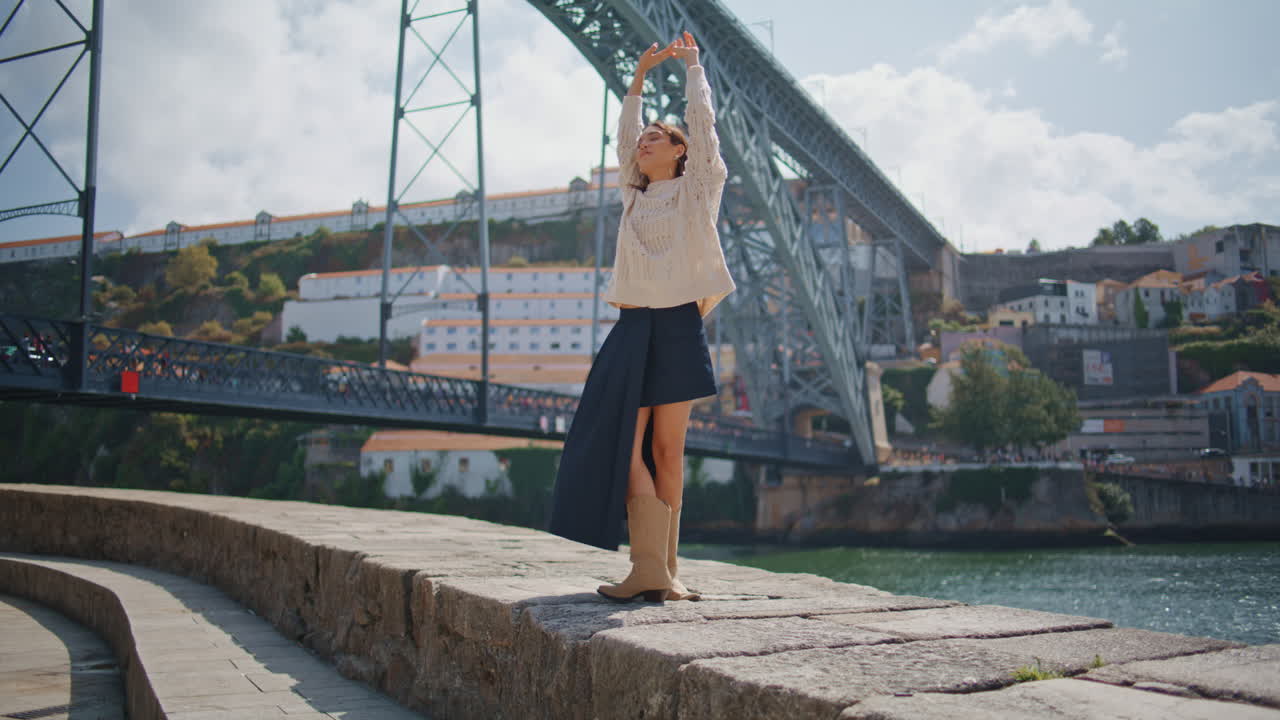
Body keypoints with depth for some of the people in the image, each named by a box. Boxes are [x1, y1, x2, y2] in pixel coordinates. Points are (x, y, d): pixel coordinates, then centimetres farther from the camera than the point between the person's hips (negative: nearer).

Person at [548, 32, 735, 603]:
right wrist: (639, 76, 32)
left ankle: (664, 566, 3)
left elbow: (702, 122, 7)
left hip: (677, 327, -4)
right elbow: (622, 136, 29)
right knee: (624, 445, -8)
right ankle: (650, 567, -10)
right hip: (632, 328, 4)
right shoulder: (635, 196, 20)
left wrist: (692, 64, 19)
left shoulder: (693, 190, 8)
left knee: (667, 449, -1)